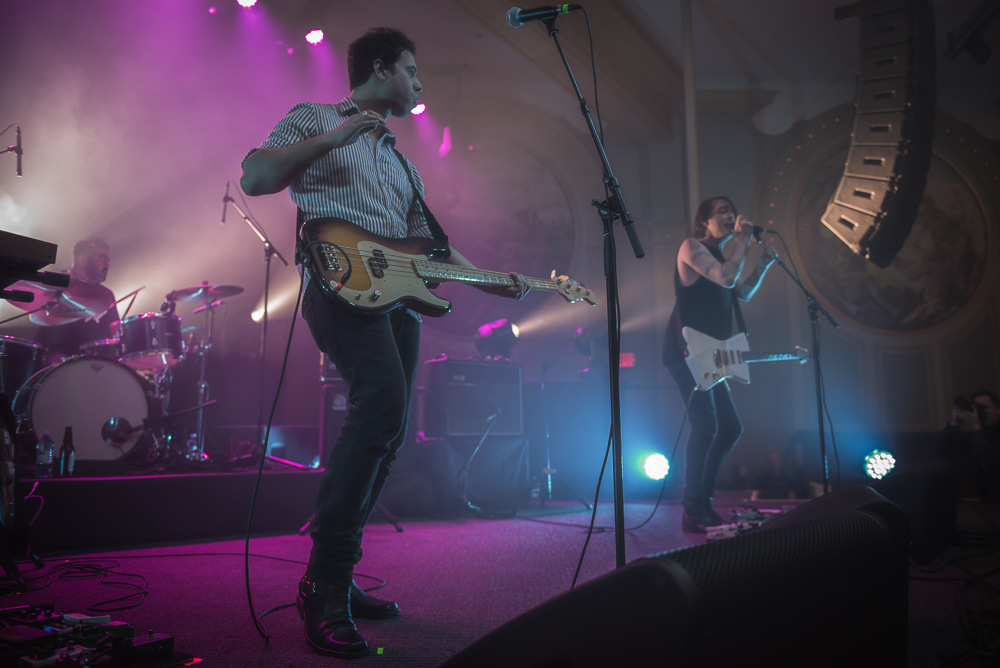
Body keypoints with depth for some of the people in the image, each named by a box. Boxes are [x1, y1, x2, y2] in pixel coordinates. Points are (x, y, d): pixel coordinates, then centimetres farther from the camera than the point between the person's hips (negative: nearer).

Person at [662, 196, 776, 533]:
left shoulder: (718, 256, 23)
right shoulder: (692, 247, -5)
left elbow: (743, 293, 30)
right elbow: (726, 278, -19)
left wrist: (764, 262, 18)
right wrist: (743, 240, -7)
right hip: (687, 353, -10)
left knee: (730, 427, 11)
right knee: (705, 425, -18)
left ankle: (702, 500, 20)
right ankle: (693, 513, -12)